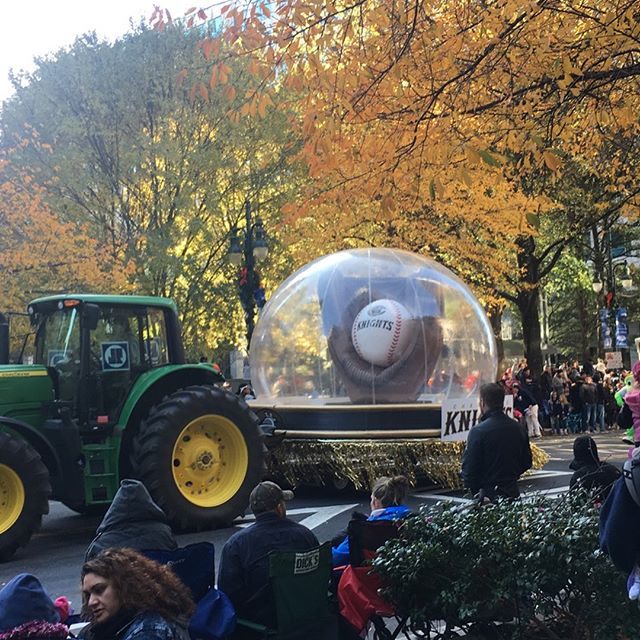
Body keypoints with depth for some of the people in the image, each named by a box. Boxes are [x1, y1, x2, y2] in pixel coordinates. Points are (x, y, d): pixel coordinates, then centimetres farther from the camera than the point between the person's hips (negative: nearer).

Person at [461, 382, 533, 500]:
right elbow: (527, 463, 13)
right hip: (512, 493, 6)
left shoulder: (478, 431, -16)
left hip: (487, 495, -6)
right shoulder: (518, 429, 4)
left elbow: (469, 468, -15)